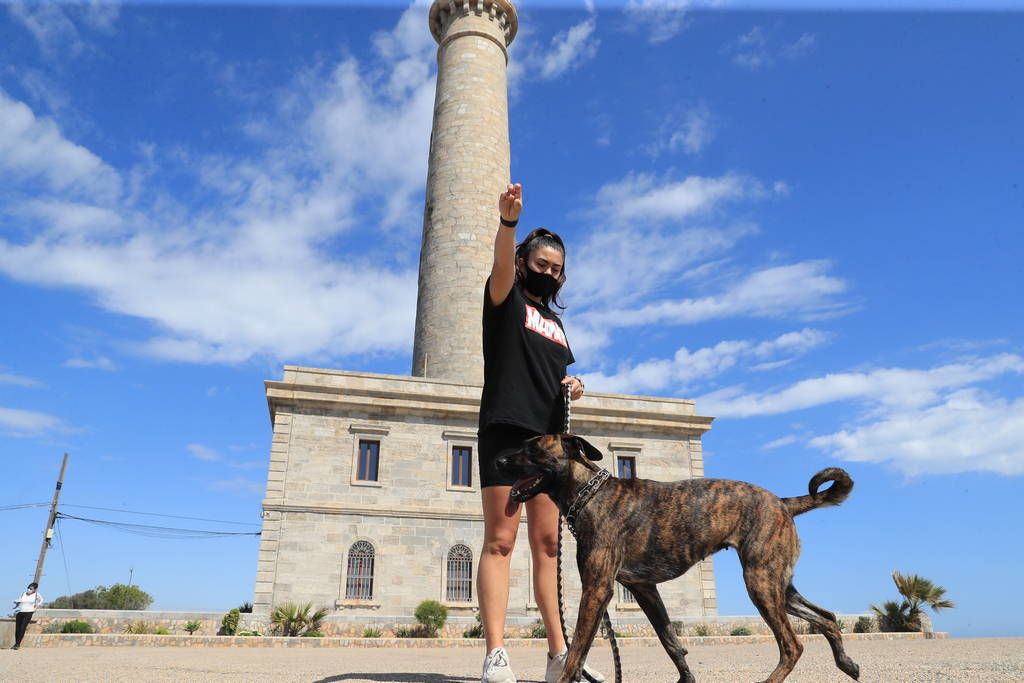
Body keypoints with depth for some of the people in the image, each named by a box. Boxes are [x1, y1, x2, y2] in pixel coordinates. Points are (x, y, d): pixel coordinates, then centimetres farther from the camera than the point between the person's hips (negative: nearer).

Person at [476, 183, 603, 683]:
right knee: (500, 541, -9)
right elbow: (502, 264, -15)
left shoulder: (556, 323, 25)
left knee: (547, 544, 4)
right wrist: (508, 221, -35)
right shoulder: (506, 299, 7)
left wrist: (571, 387, 8)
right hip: (506, 430, -6)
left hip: (549, 438, 6)